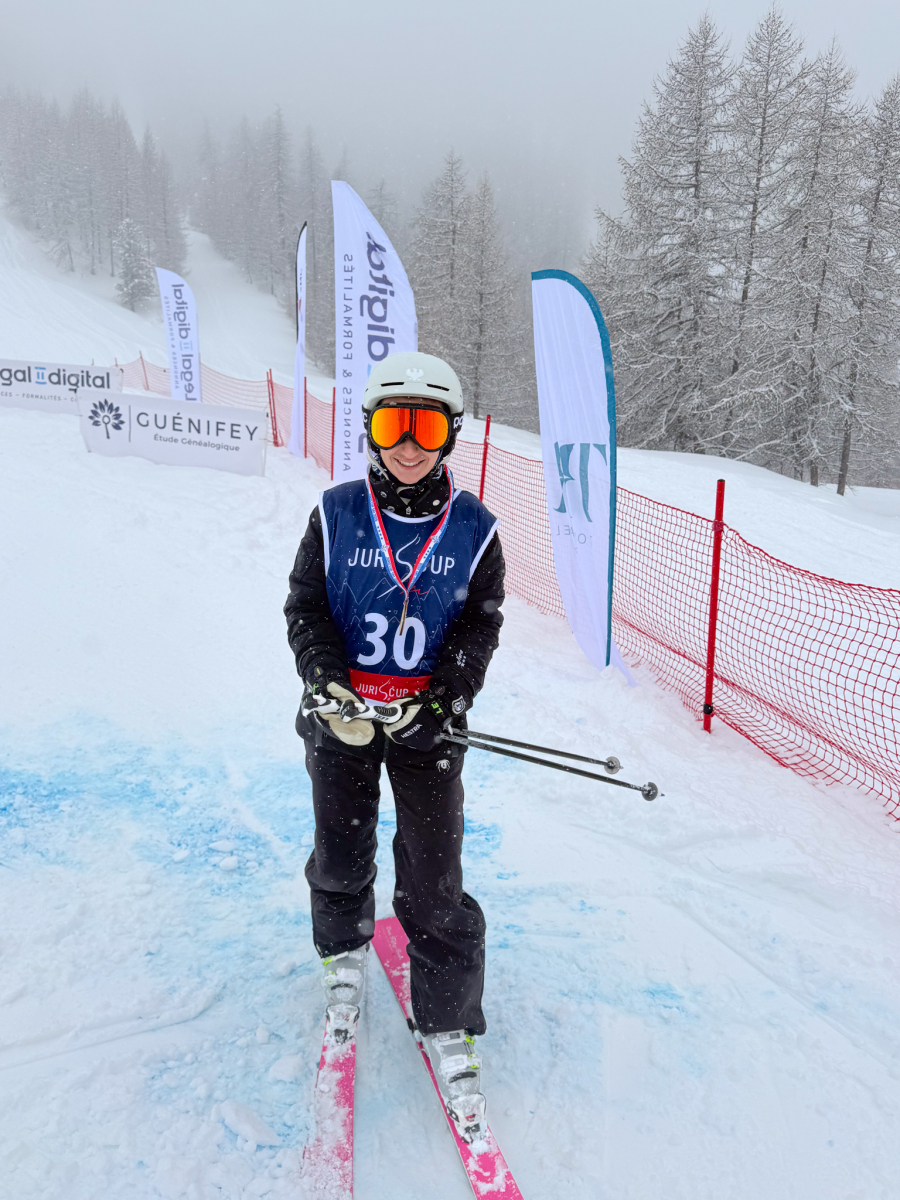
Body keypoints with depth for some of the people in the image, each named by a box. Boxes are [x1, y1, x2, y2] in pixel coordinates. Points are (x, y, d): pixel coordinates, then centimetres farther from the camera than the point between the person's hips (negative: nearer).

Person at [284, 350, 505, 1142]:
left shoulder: (473, 528, -5)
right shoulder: (337, 514, -5)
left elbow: (480, 628, -2)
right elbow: (304, 609, -2)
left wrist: (436, 702, -15)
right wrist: (331, 690, -16)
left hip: (428, 721, -1)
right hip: (341, 716, 1)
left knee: (434, 880, 0)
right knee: (342, 853, 18)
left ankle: (450, 1026, 19)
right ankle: (345, 947, 49)